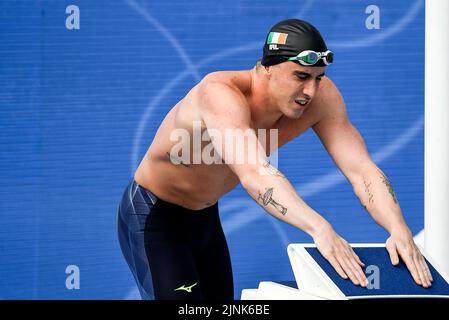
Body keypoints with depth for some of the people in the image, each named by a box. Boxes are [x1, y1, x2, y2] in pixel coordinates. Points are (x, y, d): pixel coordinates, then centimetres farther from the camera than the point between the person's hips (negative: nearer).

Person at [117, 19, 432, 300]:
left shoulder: (321, 96, -19)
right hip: (153, 217, -7)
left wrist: (398, 228, -41)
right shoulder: (221, 94, -38)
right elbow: (254, 174, -53)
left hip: (204, 216, 7)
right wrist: (320, 229, -65)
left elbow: (361, 169, -22)